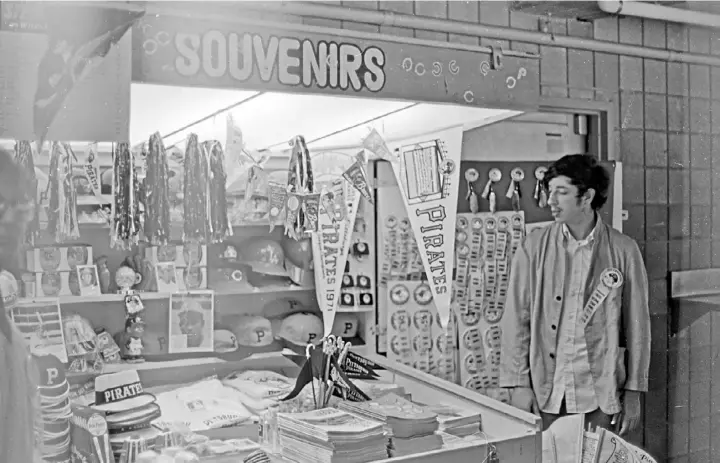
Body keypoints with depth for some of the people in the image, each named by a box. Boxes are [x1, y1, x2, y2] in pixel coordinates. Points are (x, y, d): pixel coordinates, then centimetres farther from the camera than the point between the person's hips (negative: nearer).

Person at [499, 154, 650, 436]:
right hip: (545, 392, 0)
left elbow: (637, 325, 3)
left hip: (602, 394, 0)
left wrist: (633, 394, 4)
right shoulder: (534, 247, -1)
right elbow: (516, 318, 0)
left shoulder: (623, 250, -2)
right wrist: (518, 384, -4)